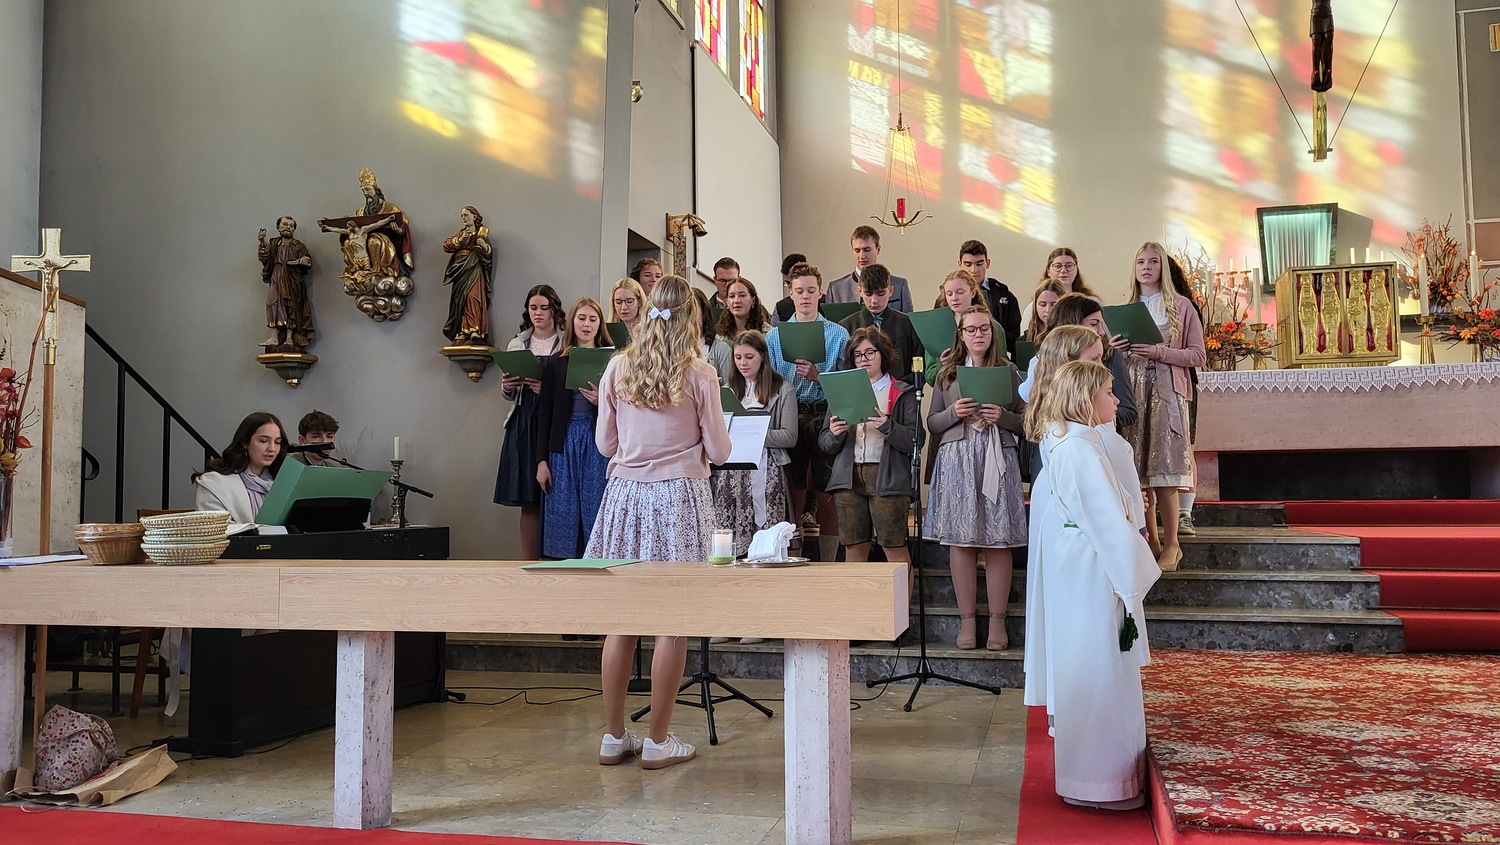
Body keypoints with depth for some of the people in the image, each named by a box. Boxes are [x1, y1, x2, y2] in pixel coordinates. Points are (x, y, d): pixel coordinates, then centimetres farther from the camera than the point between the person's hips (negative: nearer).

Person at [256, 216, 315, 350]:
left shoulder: (299, 246, 10)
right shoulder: (273, 244, 13)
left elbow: (308, 262, 3)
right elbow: (264, 258, -1)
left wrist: (303, 261, -20)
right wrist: (262, 243, -15)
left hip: (293, 280, 0)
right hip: (277, 278, 1)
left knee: (291, 306, -4)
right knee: (273, 303, -15)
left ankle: (289, 338, -4)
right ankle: (274, 338, -20)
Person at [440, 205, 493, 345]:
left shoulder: (482, 231, 13)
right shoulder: (459, 233, 23)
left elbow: (489, 255, 6)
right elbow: (446, 246, 7)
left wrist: (485, 247, -14)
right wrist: (461, 239, -6)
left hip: (474, 270, -5)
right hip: (460, 270, 5)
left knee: (473, 296, -23)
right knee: (460, 300, -5)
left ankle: (475, 332, -34)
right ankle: (461, 333, -8)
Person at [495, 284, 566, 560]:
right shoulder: (517, 344, 15)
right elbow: (509, 393, 19)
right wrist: (507, 386, -2)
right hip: (523, 425, 4)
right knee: (528, 501, 5)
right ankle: (529, 564, 10)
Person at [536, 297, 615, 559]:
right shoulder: (555, 363, 8)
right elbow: (544, 413, 6)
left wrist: (603, 402, -14)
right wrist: (542, 460, 0)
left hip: (599, 443, -1)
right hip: (564, 442, 1)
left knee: (598, 513, -1)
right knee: (563, 515, 2)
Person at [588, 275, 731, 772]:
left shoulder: (618, 368, 3)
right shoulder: (699, 375, -5)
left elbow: (604, 444, 10)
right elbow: (719, 452, -1)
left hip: (624, 493, 4)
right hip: (678, 495, -3)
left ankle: (614, 737, 16)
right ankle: (658, 741, 8)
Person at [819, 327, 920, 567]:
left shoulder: (902, 393, 6)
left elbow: (915, 441, -4)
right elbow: (824, 444, 14)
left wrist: (887, 426, -19)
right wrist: (834, 434, -8)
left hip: (887, 477, -3)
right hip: (848, 477, 4)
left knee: (895, 548, -7)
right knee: (853, 548, 2)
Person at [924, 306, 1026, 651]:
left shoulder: (1008, 371, 10)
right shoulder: (947, 374, 12)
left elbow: (1025, 422, 8)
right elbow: (932, 424, 11)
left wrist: (1002, 417, -11)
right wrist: (954, 413, -8)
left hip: (998, 460, -1)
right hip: (957, 460, 1)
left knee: (998, 541, -2)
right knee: (960, 540, -1)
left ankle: (997, 621, 5)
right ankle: (967, 620, 7)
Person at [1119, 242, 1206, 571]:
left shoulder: (1181, 306, 5)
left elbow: (1198, 355, 1)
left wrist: (1159, 352, -13)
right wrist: (1115, 349, -2)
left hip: (1168, 392, -3)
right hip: (1133, 392, 4)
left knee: (1163, 471, -9)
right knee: (1138, 470, -1)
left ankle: (1171, 544, -1)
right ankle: (1151, 541, 7)